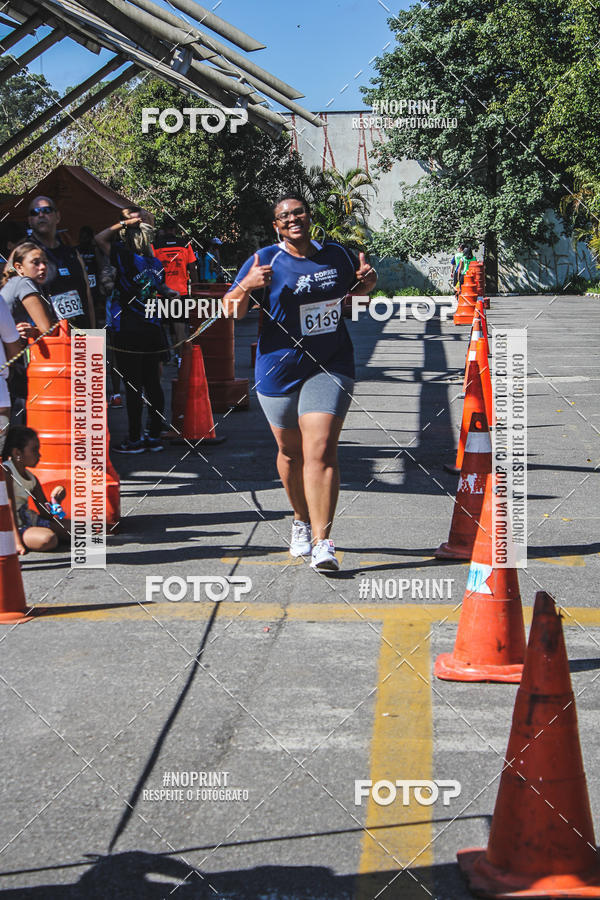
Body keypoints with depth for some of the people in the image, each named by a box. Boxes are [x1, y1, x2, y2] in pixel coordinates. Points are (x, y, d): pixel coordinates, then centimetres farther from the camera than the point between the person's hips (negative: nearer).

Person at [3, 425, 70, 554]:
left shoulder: (32, 479, 10)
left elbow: (46, 515, 12)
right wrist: (17, 542, -27)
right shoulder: (6, 472, -15)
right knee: (48, 539, -33)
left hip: (30, 520, 9)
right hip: (10, 527, -8)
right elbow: (10, 509, -21)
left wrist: (55, 500, -10)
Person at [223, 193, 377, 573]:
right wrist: (246, 287, -28)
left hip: (331, 366, 0)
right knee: (291, 452, 13)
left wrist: (369, 280, 1)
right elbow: (232, 311, -8)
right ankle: (302, 521, 38)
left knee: (320, 451, -13)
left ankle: (322, 542, -17)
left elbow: (357, 288, 24)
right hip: (280, 368, 0)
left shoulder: (337, 254, 4)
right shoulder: (266, 261, -6)